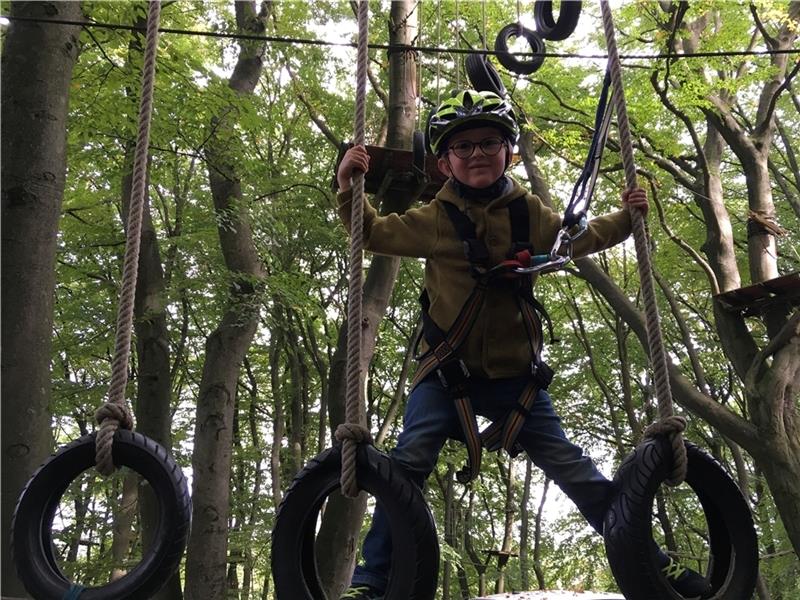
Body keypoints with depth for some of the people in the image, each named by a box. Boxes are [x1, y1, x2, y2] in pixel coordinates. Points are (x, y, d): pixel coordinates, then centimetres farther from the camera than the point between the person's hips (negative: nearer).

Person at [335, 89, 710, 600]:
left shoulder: (532, 216, 5)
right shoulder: (434, 220, -2)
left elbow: (582, 238, 23)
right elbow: (372, 233, 6)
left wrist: (626, 218, 11)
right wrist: (349, 186, -9)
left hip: (514, 375, 2)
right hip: (446, 372, -1)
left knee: (575, 470, 3)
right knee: (409, 463, -18)